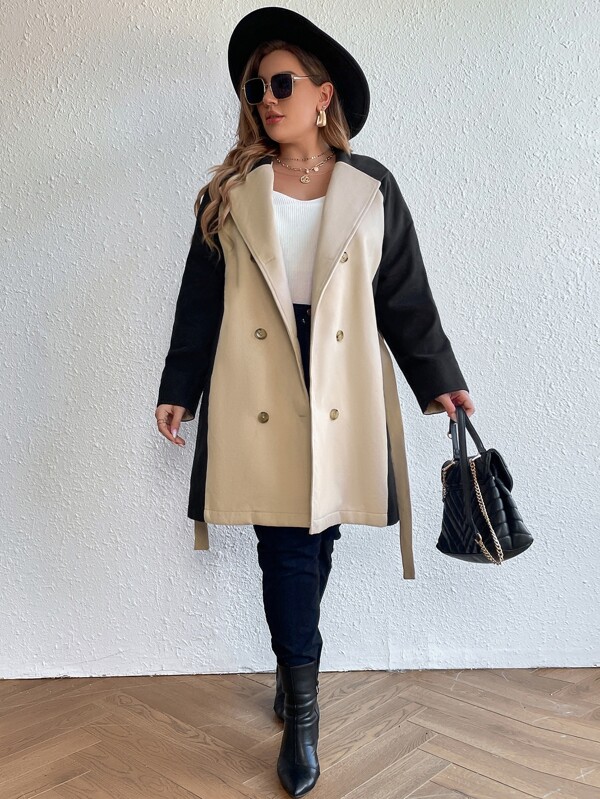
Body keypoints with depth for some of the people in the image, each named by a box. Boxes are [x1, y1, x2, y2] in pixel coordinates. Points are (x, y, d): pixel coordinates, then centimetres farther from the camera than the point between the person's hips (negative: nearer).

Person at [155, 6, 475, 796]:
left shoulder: (371, 188, 6)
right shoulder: (230, 192, 6)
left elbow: (405, 295, 7)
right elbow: (201, 297, 7)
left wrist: (439, 380, 6)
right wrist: (179, 389, 6)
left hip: (342, 395, 1)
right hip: (257, 394, 0)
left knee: (313, 539, 6)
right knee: (287, 546, 1)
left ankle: (292, 666, 32)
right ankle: (301, 709, 18)